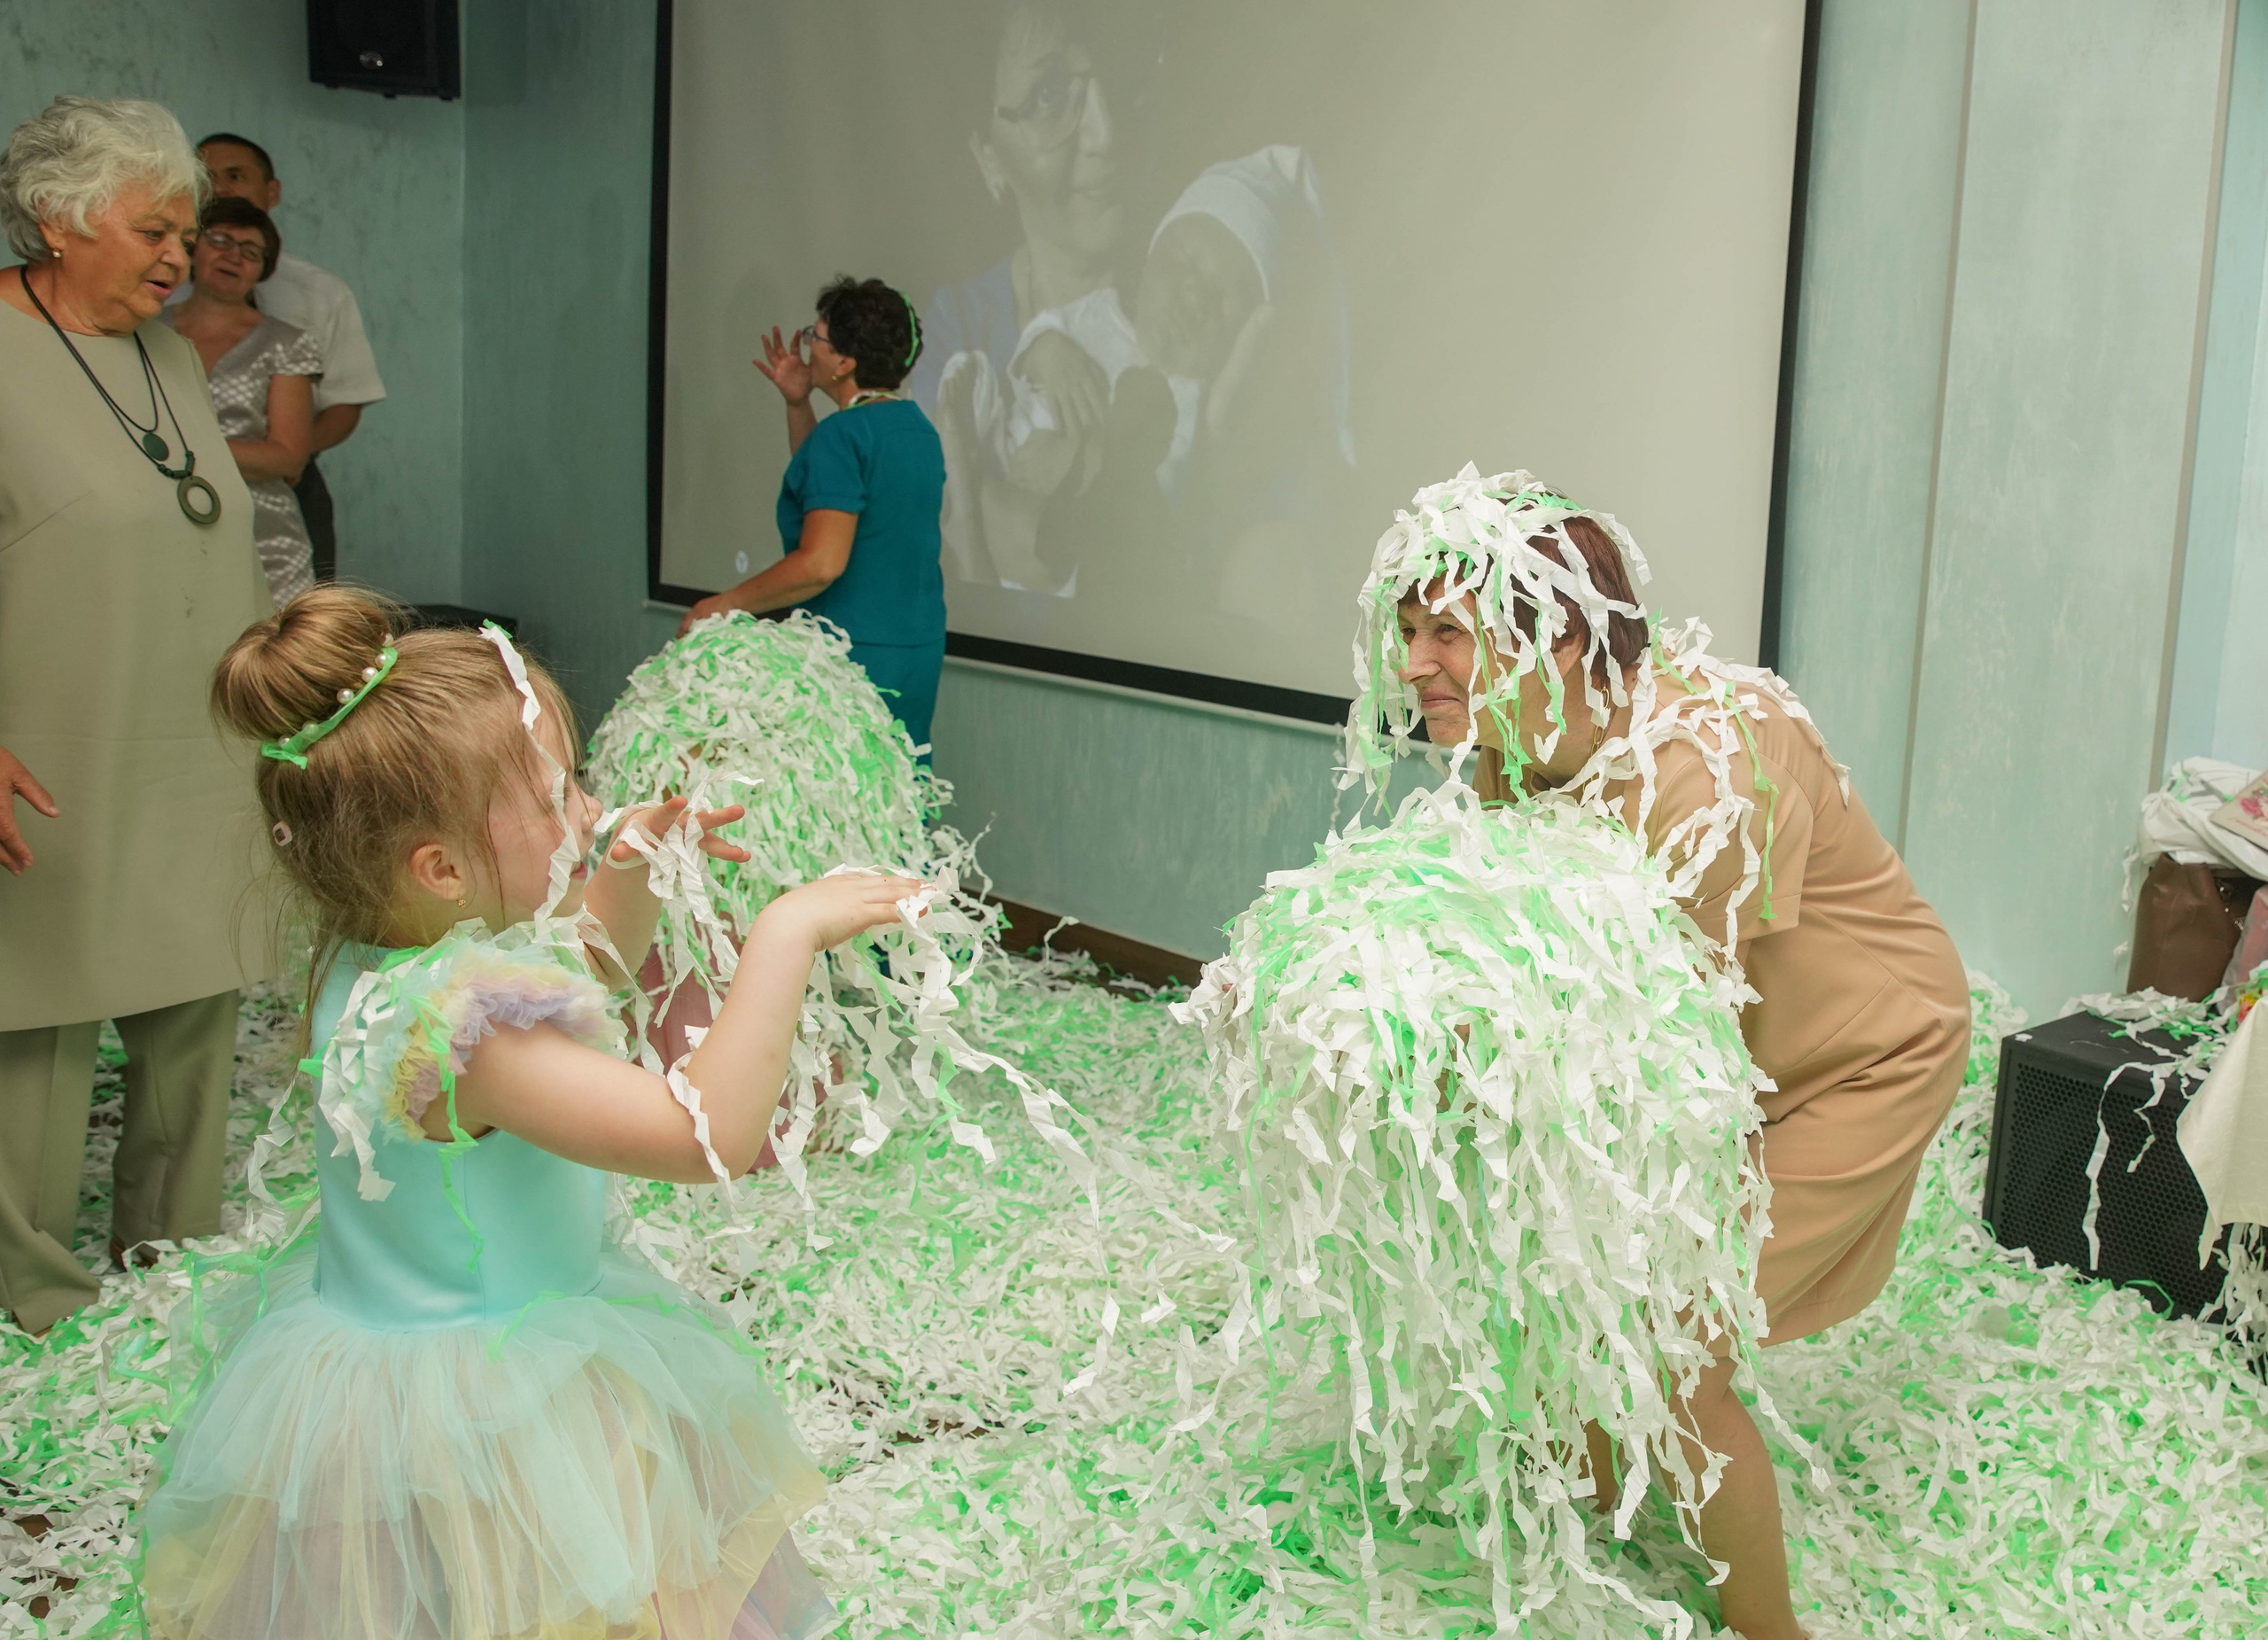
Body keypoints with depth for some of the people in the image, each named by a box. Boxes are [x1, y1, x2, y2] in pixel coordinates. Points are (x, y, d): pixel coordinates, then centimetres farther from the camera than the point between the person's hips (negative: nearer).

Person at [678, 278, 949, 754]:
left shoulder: (843, 433, -16)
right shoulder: (918, 427, 11)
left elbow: (820, 564, -24)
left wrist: (726, 604, -14)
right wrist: (798, 405, 21)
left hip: (852, 656, -9)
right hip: (919, 651, 9)